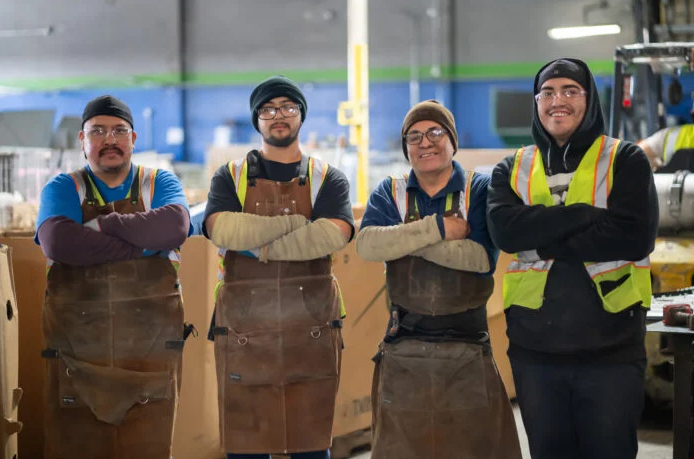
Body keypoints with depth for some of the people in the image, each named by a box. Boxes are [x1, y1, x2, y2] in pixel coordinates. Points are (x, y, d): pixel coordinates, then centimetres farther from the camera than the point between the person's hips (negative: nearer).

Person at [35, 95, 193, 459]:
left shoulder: (160, 184, 8)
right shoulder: (62, 189, 6)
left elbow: (174, 227, -15)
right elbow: (58, 241, -17)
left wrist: (102, 223, -12)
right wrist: (144, 243, -15)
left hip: (151, 360, 0)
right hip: (77, 359, 0)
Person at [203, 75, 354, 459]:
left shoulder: (328, 180, 8)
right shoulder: (230, 178, 8)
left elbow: (333, 236, -13)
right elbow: (221, 229, -14)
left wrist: (260, 246, -13)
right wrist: (300, 221, -12)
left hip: (312, 336, 0)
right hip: (244, 337, 0)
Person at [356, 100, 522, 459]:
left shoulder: (480, 189, 1)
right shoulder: (389, 194, 7)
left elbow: (482, 257, -16)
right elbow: (367, 245, -13)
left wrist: (403, 239, -14)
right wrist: (438, 228, -19)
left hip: (467, 352, -1)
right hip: (403, 352, 2)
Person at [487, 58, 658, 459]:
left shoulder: (626, 160, 1)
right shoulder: (512, 169, 9)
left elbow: (636, 236, -15)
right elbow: (505, 230, -11)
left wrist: (545, 242, -13)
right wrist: (586, 213, -17)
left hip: (610, 348, -3)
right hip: (534, 349, 3)